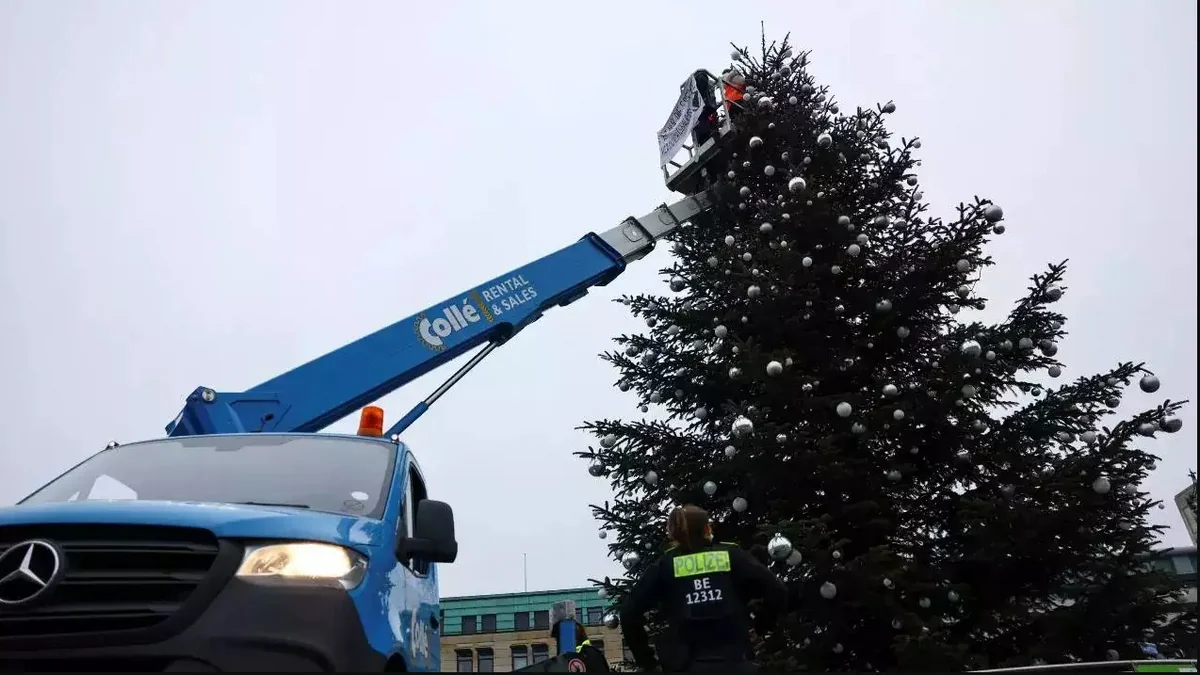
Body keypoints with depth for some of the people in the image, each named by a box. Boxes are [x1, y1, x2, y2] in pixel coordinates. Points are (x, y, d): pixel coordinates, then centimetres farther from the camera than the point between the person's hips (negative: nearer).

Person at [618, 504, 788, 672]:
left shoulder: (664, 565, 8)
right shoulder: (731, 555, 8)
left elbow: (629, 612, 2)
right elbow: (777, 592, 2)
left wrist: (645, 659, 10)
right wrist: (760, 625, 16)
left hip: (684, 666, 0)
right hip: (733, 662, 0)